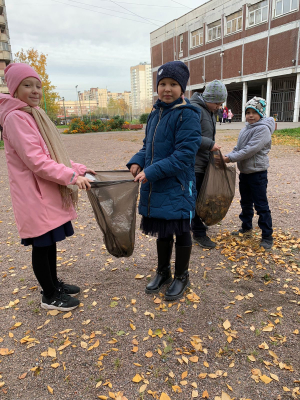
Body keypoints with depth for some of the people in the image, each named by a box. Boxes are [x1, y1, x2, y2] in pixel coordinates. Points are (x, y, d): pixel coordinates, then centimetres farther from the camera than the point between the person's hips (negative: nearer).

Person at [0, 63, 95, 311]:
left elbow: (53, 154, 16)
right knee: (42, 245, 5)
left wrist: (79, 169, 7)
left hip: (49, 194, 9)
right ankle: (50, 296, 22)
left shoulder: (34, 114, 15)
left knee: (50, 242, 18)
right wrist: (72, 176, -20)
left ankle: (54, 284, 36)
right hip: (35, 197, -9)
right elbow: (36, 161, -21)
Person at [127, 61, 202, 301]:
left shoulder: (187, 115, -13)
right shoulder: (155, 113, 10)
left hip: (177, 187, -7)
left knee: (181, 232, 10)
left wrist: (151, 172, -24)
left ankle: (181, 277, 30)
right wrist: (137, 162, -4)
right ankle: (163, 272, 39)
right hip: (155, 187, 7)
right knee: (162, 232, 19)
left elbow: (183, 155, -21)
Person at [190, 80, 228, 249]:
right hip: (195, 163, -10)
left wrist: (214, 148, 16)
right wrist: (210, 144, -22)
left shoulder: (210, 111, 15)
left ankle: (195, 223, 34)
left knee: (201, 195, 18)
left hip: (204, 161, 10)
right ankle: (199, 233, 8)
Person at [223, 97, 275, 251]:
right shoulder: (245, 129, 10)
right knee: (246, 202, 19)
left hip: (257, 172, -8)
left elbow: (250, 150, -24)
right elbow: (238, 148, 12)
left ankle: (267, 236, 9)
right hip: (244, 171, 8)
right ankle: (246, 228, 35)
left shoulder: (263, 129, -15)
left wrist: (229, 158, -24)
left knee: (261, 205, -2)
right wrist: (227, 157, -6)